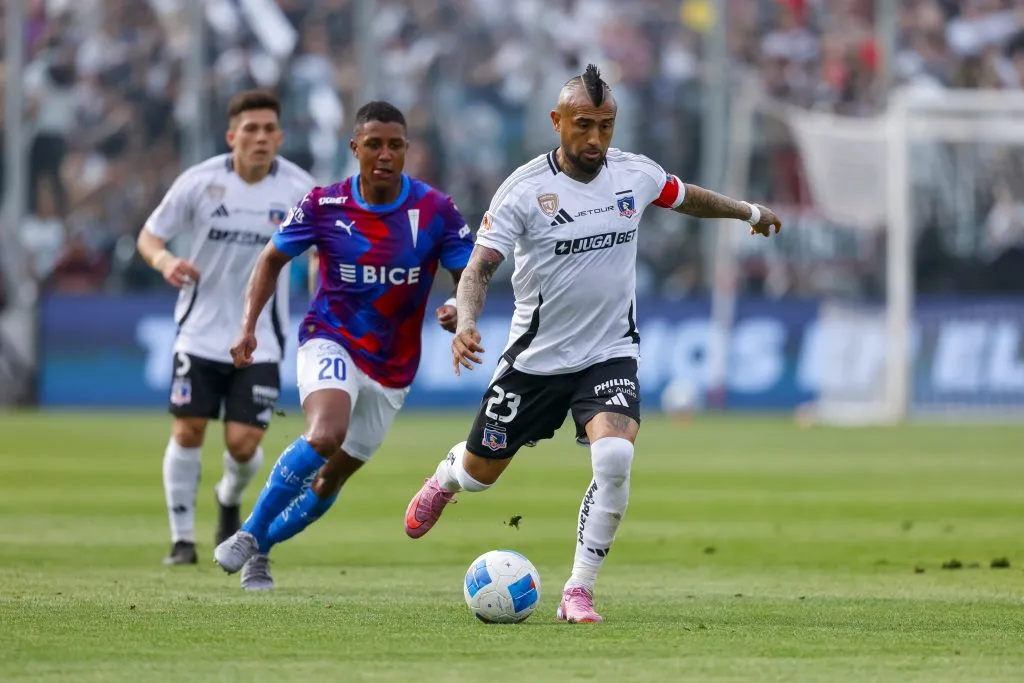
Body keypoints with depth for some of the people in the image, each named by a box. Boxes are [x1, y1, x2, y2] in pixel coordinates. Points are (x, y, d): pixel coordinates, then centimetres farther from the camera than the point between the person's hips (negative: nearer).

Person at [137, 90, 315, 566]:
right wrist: (165, 261, -22)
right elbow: (149, 236, 0)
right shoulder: (199, 182, -8)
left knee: (243, 443, -7)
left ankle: (231, 500, 29)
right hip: (201, 331, 0)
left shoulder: (296, 188, -7)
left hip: (259, 340, 0)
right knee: (188, 432, -4)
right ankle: (182, 539, 12)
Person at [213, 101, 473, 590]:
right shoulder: (324, 205, -10)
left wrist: (460, 309, -27)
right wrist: (248, 326, -6)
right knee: (326, 435, -32)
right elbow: (273, 259, 5)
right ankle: (249, 534, -18)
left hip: (392, 366, 3)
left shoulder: (435, 211, -11)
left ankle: (260, 548, 34)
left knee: (332, 478, 10)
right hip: (331, 342, -3)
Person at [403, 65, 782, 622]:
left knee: (614, 457, -26)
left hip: (610, 354, 1)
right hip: (535, 360, -1)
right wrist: (466, 321, -39)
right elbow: (480, 266, -19)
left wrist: (749, 212, 35)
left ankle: (578, 592, -15)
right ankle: (447, 476, 54)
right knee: (481, 472, 13)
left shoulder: (635, 174, -2)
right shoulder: (524, 190, -14)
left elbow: (686, 197, 20)